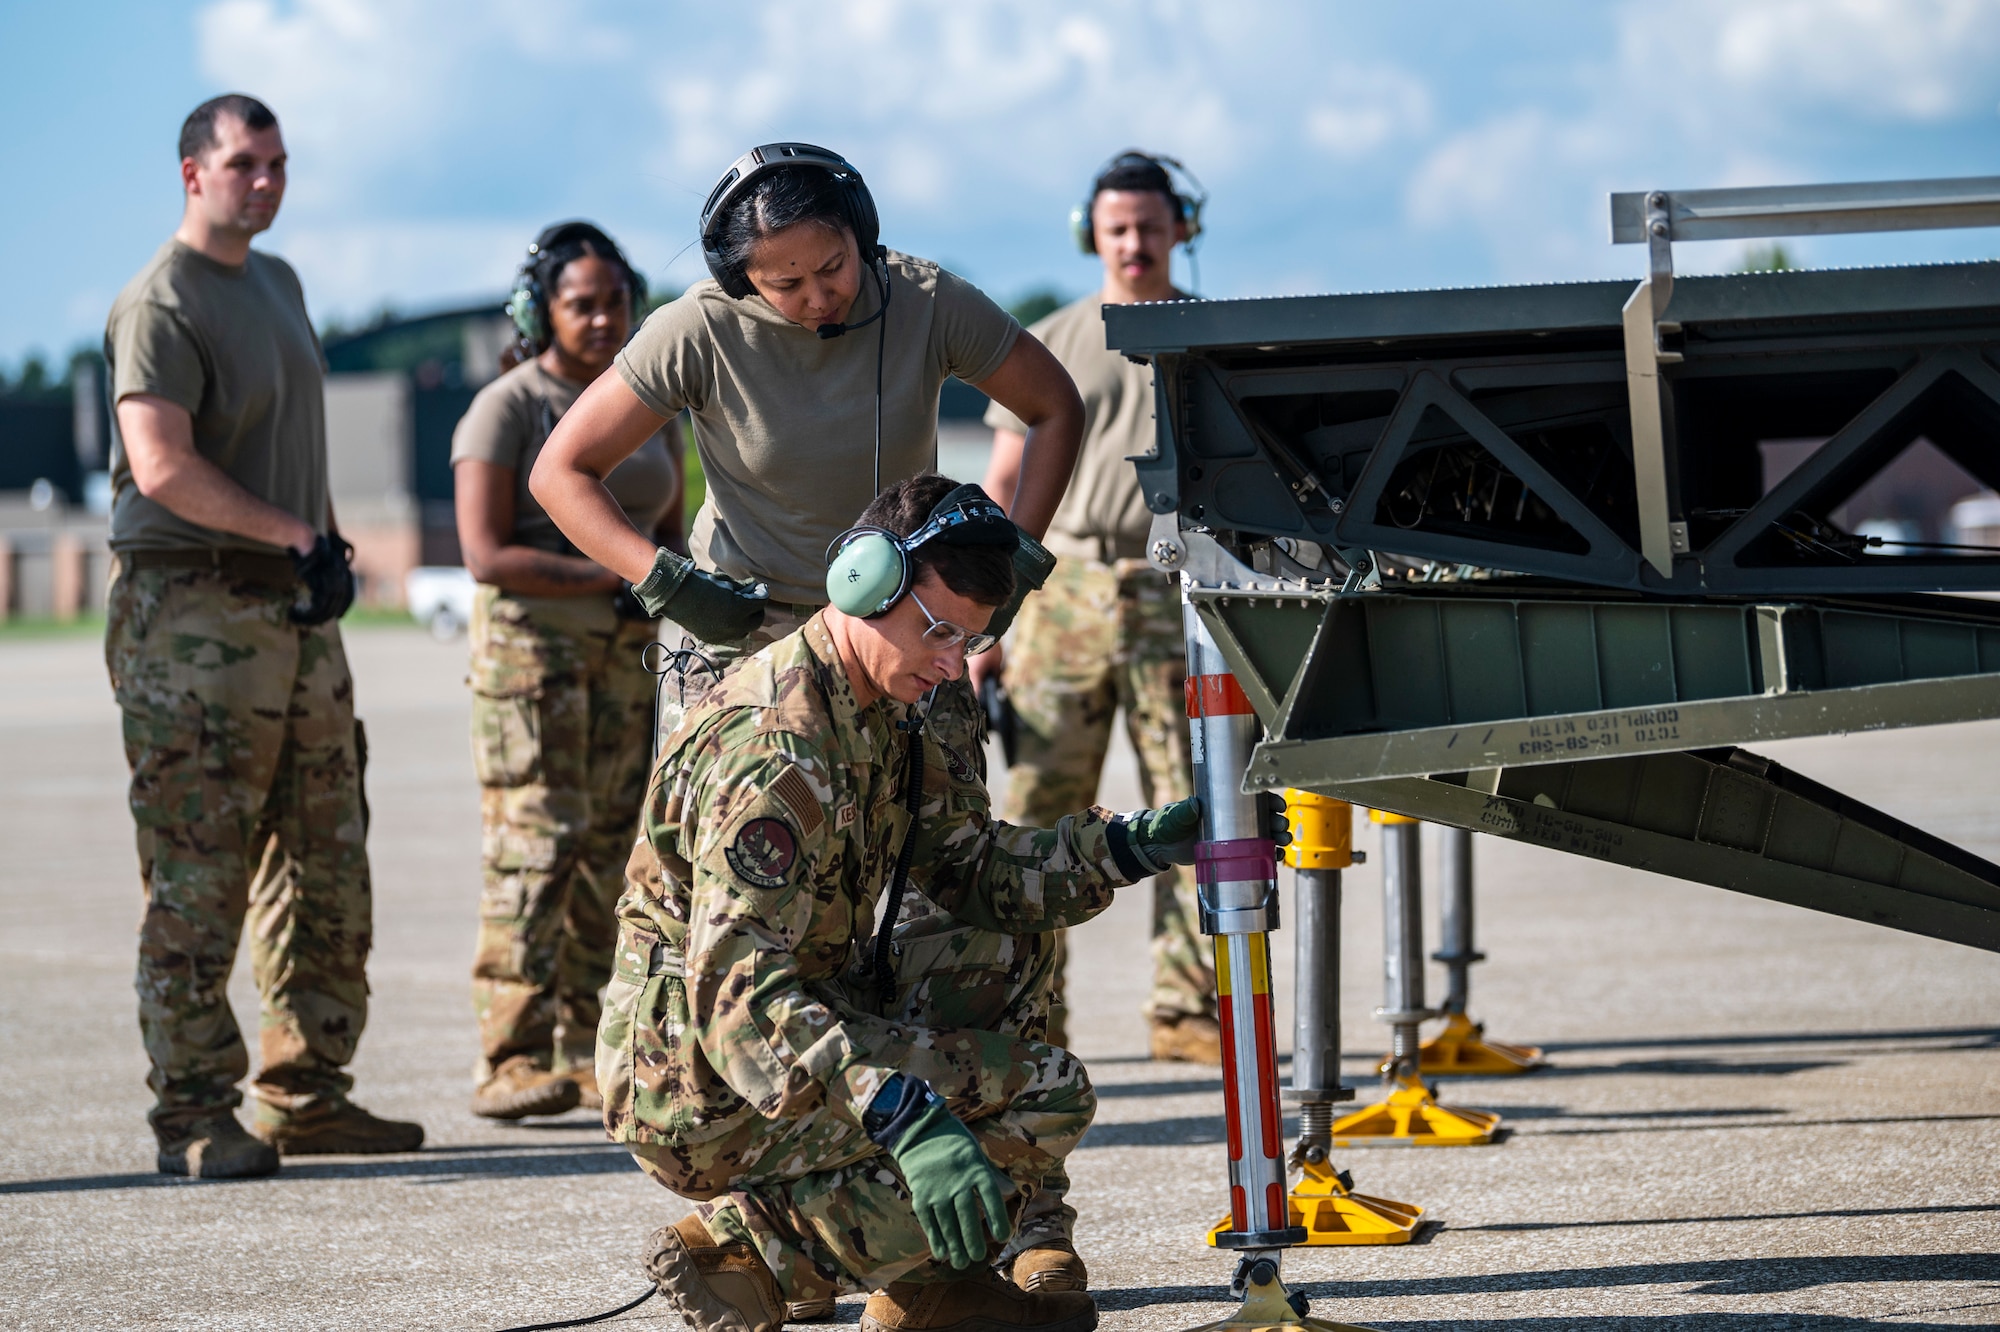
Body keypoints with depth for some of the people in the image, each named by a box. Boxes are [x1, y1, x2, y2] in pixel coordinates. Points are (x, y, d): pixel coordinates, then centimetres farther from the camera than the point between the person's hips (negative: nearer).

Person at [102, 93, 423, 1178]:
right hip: (190, 610, -9)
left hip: (297, 605, 9)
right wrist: (300, 534, -15)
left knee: (327, 874, 9)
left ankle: (306, 1096, 17)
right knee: (196, 883, -7)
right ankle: (195, 1117, -4)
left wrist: (330, 552, 11)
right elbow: (163, 465, -20)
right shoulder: (160, 304, -10)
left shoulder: (277, 283, 18)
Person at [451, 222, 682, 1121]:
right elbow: (486, 555, -13)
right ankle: (512, 1062, -12)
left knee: (615, 850, 3)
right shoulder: (507, 408, -6)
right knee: (535, 846, -12)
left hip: (629, 650, 6)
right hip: (532, 643, -6)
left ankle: (590, 1053, 8)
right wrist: (612, 579, -19)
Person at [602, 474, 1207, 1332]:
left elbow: (975, 869, 13)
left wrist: (1128, 846, -4)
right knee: (1044, 1095, -14)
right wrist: (903, 1116, -45)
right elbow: (737, 992, -34)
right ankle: (746, 1246, -10)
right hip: (702, 1097, -10)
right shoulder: (774, 748, -25)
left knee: (1002, 955, 16)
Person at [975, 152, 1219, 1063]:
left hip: (1180, 599, 0)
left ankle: (1186, 1006, 3)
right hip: (1066, 588, 0)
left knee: (1190, 807, -3)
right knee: (1036, 804, -4)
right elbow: (1005, 491, 11)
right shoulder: (1050, 347, 12)